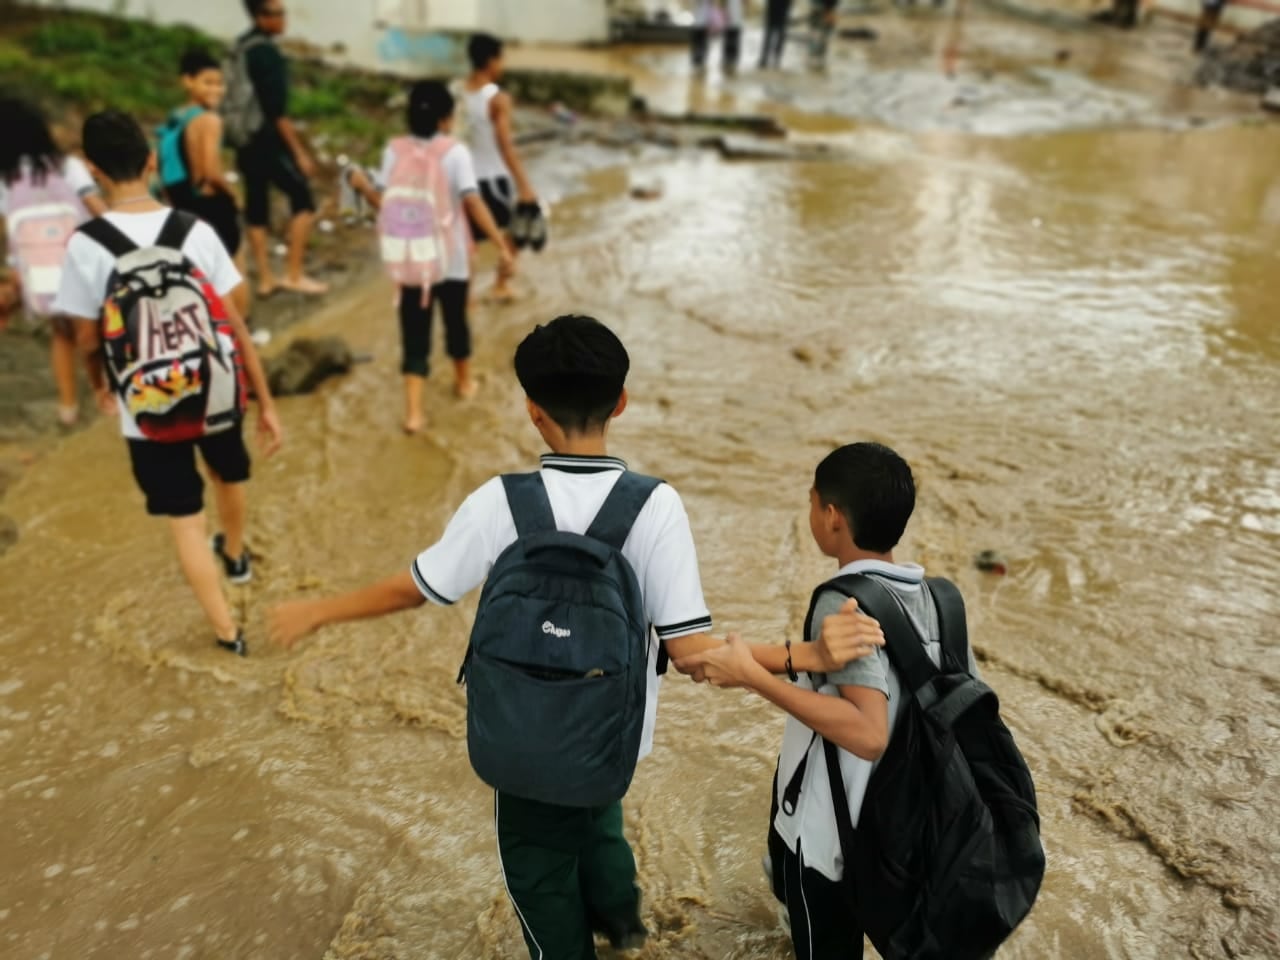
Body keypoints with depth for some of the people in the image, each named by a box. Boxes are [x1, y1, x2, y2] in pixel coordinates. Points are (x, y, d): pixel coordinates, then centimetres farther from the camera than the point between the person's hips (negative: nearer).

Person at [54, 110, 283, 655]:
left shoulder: (86, 246, -14)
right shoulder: (195, 232, -11)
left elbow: (87, 337, -4)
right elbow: (234, 324, -10)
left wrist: (100, 386, 18)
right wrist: (266, 404, -3)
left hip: (148, 410, -2)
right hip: (216, 393, 2)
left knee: (184, 520, 11)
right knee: (228, 474, 31)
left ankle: (227, 631, 16)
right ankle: (235, 555, 58)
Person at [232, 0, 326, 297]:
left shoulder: (240, 47, 12)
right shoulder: (267, 53, -15)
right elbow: (277, 110, -20)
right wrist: (299, 152, -17)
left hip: (245, 141, 9)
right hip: (268, 141, -9)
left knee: (256, 209, 10)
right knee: (303, 201, 0)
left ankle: (265, 279, 14)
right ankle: (293, 274, -1)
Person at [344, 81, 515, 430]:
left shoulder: (395, 150, -4)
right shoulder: (456, 151, -11)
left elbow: (382, 203, -6)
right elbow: (473, 202, -21)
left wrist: (362, 184, 12)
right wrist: (500, 244, -22)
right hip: (452, 257, -1)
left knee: (415, 333, 3)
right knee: (456, 320, 21)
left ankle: (413, 411, -5)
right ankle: (464, 382, 43)